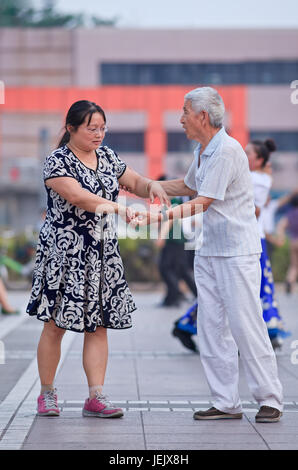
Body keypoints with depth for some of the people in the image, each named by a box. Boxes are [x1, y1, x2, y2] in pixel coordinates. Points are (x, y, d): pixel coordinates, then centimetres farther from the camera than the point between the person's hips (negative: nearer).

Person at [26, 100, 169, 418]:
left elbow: (135, 182, 17)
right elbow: (78, 196, -25)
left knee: (98, 325, 1)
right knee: (55, 325, -1)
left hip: (102, 254, 6)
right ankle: (47, 393, 13)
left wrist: (151, 186, -8)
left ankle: (96, 397, 2)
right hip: (64, 252, -6)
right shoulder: (57, 161, -9)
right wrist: (115, 207, -38)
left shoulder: (106, 156, 11)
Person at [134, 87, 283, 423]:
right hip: (208, 251, 9)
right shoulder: (202, 151, 12)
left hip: (237, 252, -9)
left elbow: (203, 202, -20)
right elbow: (188, 186, 31)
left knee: (245, 325, -8)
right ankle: (226, 404, 9)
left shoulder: (227, 150, -17)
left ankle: (270, 400, 2)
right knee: (211, 327, 5)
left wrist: (160, 217, -24)